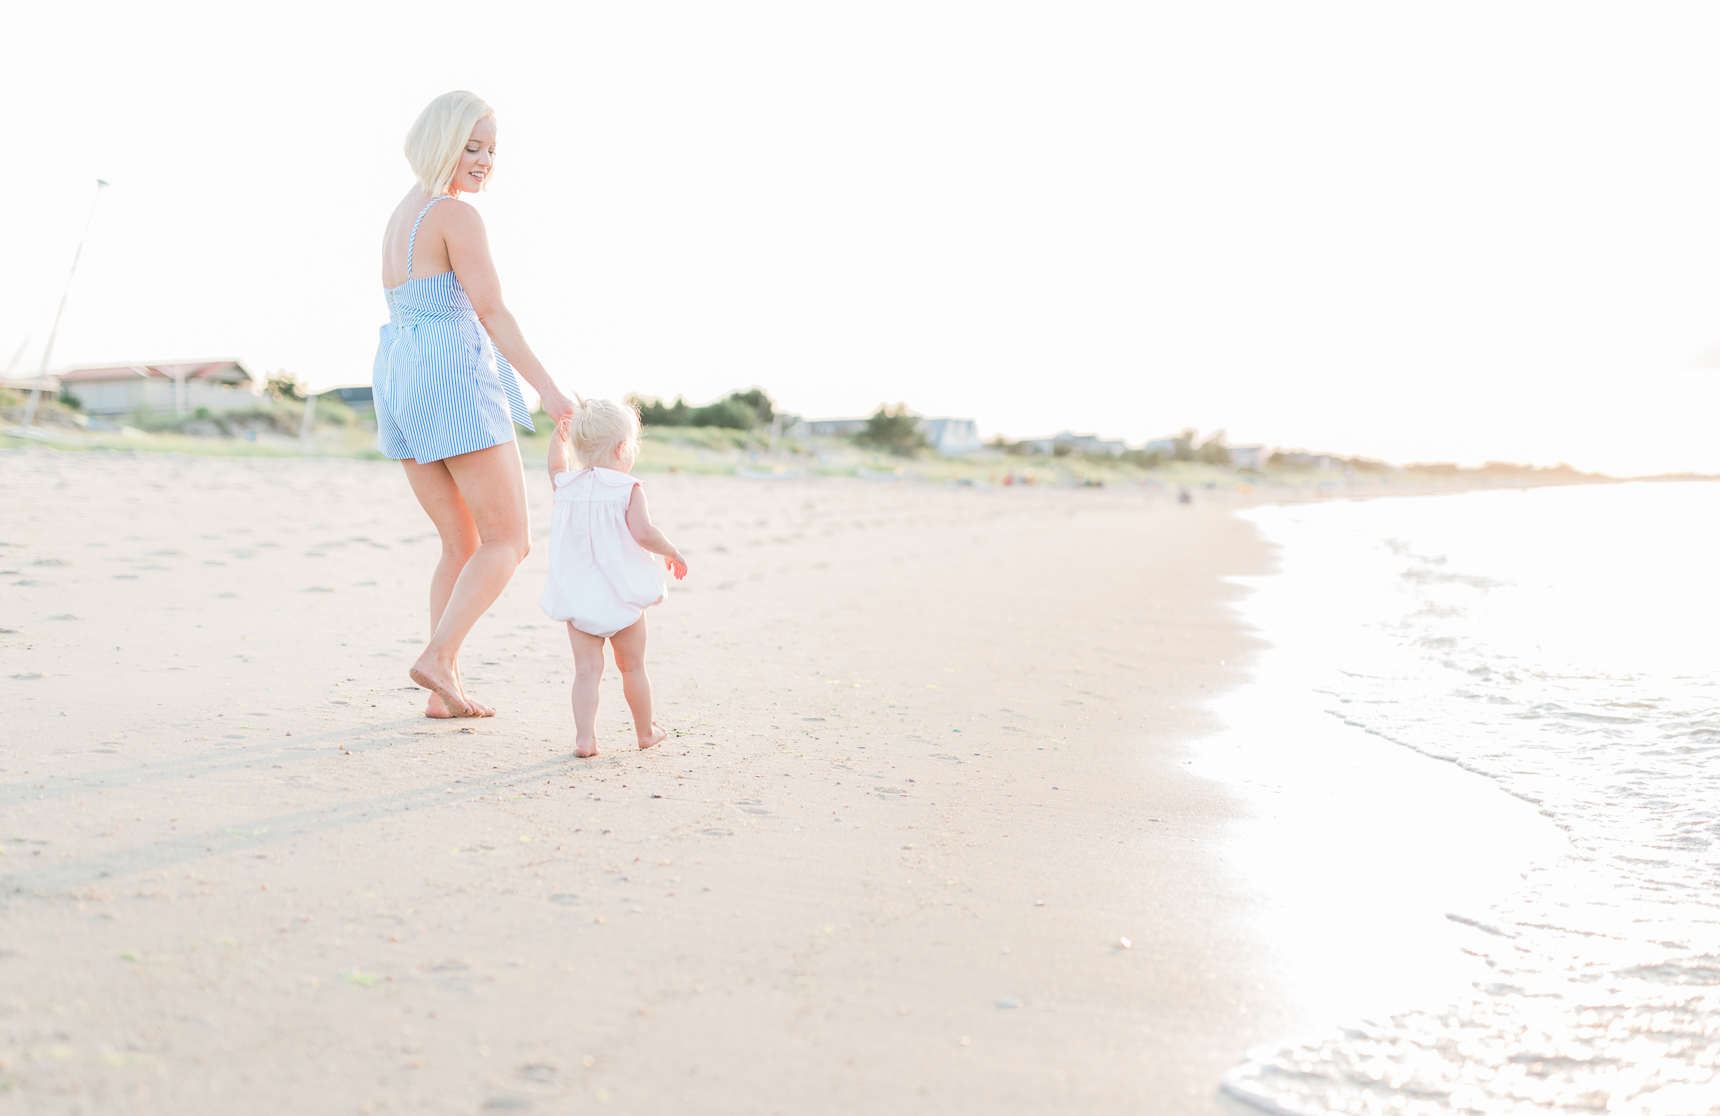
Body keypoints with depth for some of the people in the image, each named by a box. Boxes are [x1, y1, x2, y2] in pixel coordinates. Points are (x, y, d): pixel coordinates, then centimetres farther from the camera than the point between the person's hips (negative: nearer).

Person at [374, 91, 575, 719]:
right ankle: (438, 657, -16)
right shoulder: (457, 215, -9)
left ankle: (444, 690, 6)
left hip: (398, 382, 9)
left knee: (464, 545, 12)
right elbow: (491, 312, -17)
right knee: (509, 542, -2)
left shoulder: (399, 216, 19)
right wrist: (546, 388, -20)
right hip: (453, 380, -9)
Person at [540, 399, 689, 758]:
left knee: (586, 668, 2)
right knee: (633, 667, 12)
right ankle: (645, 731, 25)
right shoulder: (628, 489, -11)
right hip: (622, 596, -3)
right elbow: (643, 532, -21)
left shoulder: (567, 485, 6)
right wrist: (673, 552, -6)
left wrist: (560, 434, 43)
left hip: (577, 597, 3)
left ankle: (585, 737, -7)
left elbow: (557, 466, 29)